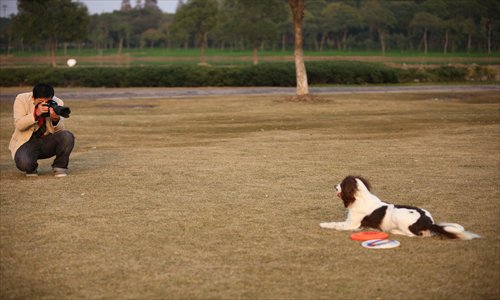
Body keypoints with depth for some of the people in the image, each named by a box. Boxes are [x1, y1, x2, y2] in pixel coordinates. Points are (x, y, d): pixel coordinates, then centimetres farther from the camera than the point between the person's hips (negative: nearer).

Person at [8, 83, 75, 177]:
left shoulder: (58, 103, -7)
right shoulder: (21, 99, -11)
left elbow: (59, 132, -9)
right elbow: (19, 125, -22)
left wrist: (56, 119, -32)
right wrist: (36, 114, -37)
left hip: (48, 141, 2)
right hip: (26, 141, -2)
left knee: (68, 136, -28)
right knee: (24, 163, -34)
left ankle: (60, 166, -3)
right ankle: (31, 168, 6)